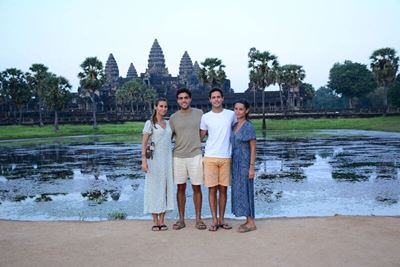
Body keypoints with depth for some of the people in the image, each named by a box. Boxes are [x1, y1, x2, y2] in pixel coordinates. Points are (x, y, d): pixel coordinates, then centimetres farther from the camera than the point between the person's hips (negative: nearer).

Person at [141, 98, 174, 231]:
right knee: (154, 188, -1)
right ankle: (155, 221, 6)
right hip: (154, 159, -5)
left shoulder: (168, 123, 13)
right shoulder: (150, 123, -2)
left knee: (165, 188, 3)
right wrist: (144, 160, -16)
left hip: (167, 159, 5)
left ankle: (162, 221, 10)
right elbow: (144, 143, -6)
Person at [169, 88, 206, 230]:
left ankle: (198, 219, 14)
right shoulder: (173, 117, 4)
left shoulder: (199, 114, 2)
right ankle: (181, 219, 16)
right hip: (178, 157, 1)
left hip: (195, 156, -1)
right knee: (181, 188, 7)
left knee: (196, 187, 4)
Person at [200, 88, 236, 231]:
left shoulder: (231, 114, 3)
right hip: (210, 157, -1)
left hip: (226, 157, 1)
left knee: (223, 189, 6)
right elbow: (201, 136, 11)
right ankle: (214, 220, 10)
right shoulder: (205, 117, 2)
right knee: (212, 189, 1)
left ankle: (222, 219, 17)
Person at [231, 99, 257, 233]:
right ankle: (248, 221, 19)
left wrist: (251, 167, -16)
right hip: (236, 163, 8)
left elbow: (253, 148, -12)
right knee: (238, 191, 10)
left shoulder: (249, 127, -12)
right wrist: (232, 164, 14)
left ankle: (251, 223, 7)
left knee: (245, 191, -3)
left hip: (245, 164, -8)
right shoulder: (234, 126, 9)